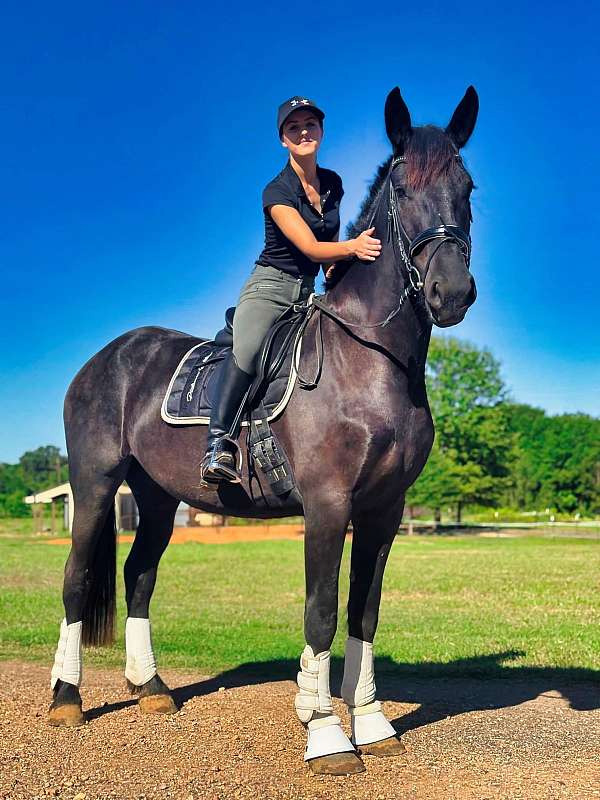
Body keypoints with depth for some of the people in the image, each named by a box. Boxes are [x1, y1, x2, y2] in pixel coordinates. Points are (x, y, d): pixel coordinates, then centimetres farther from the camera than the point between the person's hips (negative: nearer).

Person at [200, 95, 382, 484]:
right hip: (270, 287, -7)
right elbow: (311, 247, -21)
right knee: (246, 350, -34)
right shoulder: (277, 192, -10)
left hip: (309, 291, 7)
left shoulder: (333, 183, 9)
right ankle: (218, 445, -36)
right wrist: (352, 247, -38)